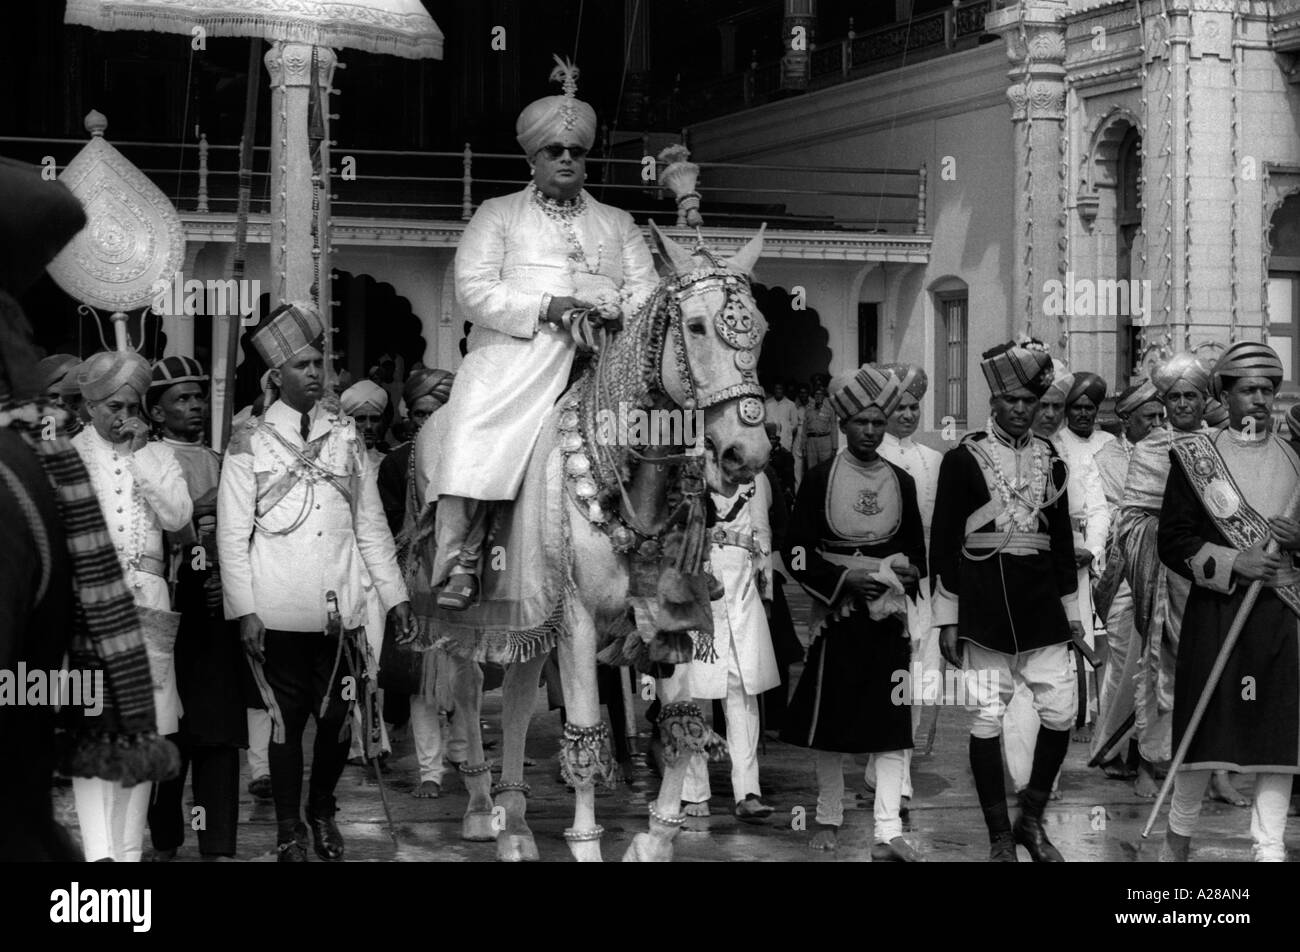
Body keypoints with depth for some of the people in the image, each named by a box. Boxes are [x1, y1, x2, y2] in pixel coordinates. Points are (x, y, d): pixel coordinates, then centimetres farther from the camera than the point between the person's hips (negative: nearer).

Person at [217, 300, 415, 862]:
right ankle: (289, 831, 17)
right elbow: (232, 534, -1)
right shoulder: (250, 443, 0)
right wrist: (244, 611, -8)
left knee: (337, 719, 7)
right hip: (281, 614, -3)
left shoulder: (345, 437, 9)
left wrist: (395, 595, 7)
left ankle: (322, 811, 29)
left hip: (344, 607, 3)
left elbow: (371, 523, 11)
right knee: (288, 721, 3)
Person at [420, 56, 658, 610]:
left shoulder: (618, 224, 28)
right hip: (515, 353, -2)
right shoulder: (498, 215, 19)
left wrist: (615, 311, -9)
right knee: (473, 441, -28)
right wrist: (546, 306, -11)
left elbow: (647, 293, 16)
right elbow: (474, 290, 4)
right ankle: (459, 563, -25)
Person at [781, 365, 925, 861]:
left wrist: (906, 572, -2)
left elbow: (917, 550, 18)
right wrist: (844, 579, -14)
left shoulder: (901, 481, 9)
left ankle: (888, 833, -6)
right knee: (829, 725, 4)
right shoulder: (820, 478, -1)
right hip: (835, 613, -2)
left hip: (888, 614, 2)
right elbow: (796, 552, -3)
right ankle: (828, 819, 20)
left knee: (892, 726, -5)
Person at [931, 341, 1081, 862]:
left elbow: (1062, 537, 16)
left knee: (1061, 712, 1)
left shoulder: (1049, 458, 10)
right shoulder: (964, 458, -3)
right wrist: (946, 619, -6)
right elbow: (943, 540, -3)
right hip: (984, 607, -4)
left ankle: (1032, 819, 20)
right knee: (986, 721, 0)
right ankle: (1000, 837, 11)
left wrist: (1071, 610, 14)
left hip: (1040, 604, 4)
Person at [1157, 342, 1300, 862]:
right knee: (1205, 727, 2)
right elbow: (1173, 542, -4)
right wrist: (1233, 563, -16)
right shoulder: (1194, 457, 0)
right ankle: (1179, 835, 21)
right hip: (1215, 612, -2)